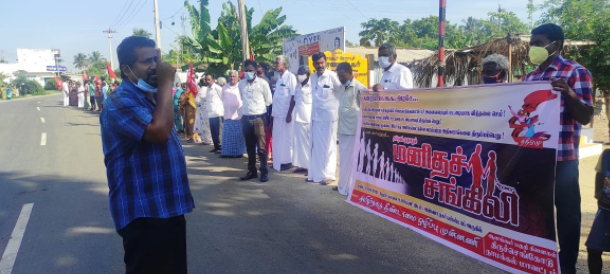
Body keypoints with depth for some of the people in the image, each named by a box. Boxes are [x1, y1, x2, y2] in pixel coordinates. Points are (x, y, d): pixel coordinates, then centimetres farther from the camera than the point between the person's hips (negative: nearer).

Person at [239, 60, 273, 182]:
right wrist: (247, 110, 14)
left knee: (261, 146, -3)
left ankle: (264, 171, 4)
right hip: (246, 118, 4)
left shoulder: (263, 83, -5)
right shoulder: (241, 84, 6)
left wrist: (262, 112, 4)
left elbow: (269, 101, 2)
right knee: (250, 146, 10)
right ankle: (252, 171, 19)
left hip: (259, 118, -4)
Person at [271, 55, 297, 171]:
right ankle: (279, 161, 19)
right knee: (278, 139, 11)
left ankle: (288, 161, 9)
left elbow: (294, 96, -13)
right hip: (277, 113, 8)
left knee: (286, 138, 0)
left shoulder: (290, 77, -9)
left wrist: (289, 113, -17)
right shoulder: (279, 78, 14)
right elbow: (276, 97, 15)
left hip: (286, 113, -7)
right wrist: (273, 114, 13)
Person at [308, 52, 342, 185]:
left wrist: (338, 109, -9)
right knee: (316, 146, 11)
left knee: (328, 146, 2)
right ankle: (315, 174, 20)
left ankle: (328, 174, 10)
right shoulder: (313, 77, 8)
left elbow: (342, 92, -9)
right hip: (315, 116, 6)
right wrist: (315, 108, 12)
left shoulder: (332, 76, -10)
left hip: (329, 116, -6)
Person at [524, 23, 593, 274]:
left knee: (567, 211, 4)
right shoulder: (530, 77, 14)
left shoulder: (576, 72, -5)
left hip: (562, 157, -6)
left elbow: (585, 117, -10)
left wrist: (569, 93, -27)